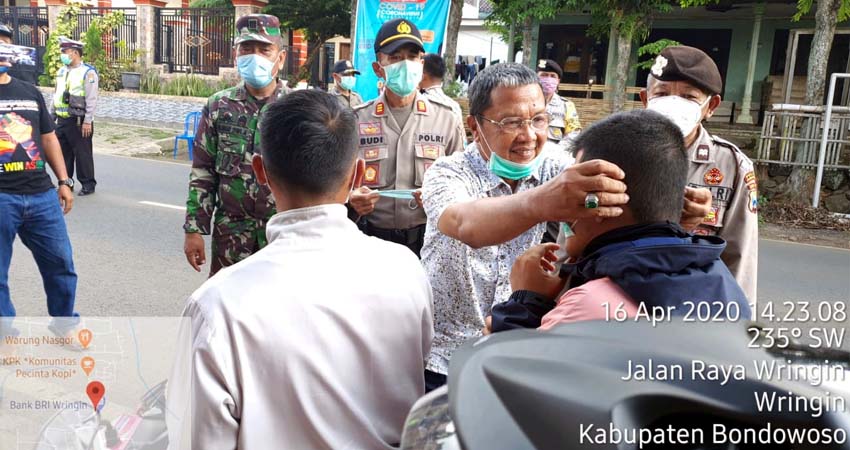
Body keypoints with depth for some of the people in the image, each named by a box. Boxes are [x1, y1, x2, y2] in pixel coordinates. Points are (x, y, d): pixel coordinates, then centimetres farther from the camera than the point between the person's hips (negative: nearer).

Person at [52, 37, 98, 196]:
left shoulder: (87, 72, -9)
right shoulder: (61, 71, 14)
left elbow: (91, 99, -14)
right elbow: (56, 95, 20)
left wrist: (87, 121, -18)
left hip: (79, 121, -7)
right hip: (62, 120, 7)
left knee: (83, 153, -1)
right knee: (63, 152, 12)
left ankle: (88, 184, 9)